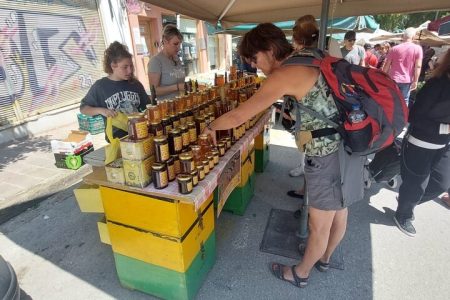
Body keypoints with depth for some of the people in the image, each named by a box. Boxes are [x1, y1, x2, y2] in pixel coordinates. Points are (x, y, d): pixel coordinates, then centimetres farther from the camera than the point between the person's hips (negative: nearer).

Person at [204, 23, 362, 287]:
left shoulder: (284, 75, -18)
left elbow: (237, 117, -16)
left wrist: (211, 126, 1)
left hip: (329, 157, -9)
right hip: (349, 147, 9)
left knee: (319, 225, 13)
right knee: (339, 211, 26)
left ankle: (301, 273, 39)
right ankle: (324, 259, 52)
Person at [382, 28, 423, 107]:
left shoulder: (395, 48, -1)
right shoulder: (418, 48, -2)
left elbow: (387, 65, 0)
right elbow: (418, 66, -6)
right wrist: (415, 81, -2)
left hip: (393, 79, 0)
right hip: (407, 81, 0)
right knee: (404, 102, 7)